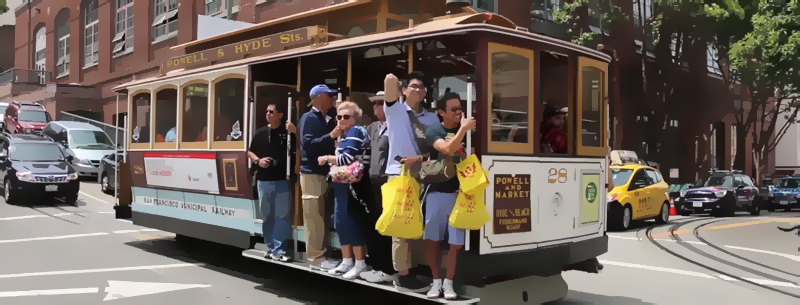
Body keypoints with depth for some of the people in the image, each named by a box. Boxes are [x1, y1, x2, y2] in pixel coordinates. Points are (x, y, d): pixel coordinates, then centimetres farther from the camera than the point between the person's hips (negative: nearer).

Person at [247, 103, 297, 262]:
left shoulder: (287, 131, 0)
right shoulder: (260, 132, 10)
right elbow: (250, 152, 17)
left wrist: (295, 133, -18)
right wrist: (258, 161, -3)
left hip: (283, 180, -4)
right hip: (263, 180, 4)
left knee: (282, 216, -6)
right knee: (267, 216, 10)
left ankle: (278, 250, -1)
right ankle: (271, 247, 22)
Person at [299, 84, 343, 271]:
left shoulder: (322, 119, 18)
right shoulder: (309, 118, -7)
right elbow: (307, 144, -19)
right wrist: (331, 135, -20)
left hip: (322, 173, 8)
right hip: (312, 173, -8)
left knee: (321, 218, 10)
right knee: (314, 218, -6)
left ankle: (320, 255, 16)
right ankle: (315, 258, -1)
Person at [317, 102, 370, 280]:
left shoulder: (355, 131, -12)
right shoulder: (346, 134, 19)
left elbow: (347, 159, -21)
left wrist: (326, 158, -7)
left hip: (350, 185, -10)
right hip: (343, 184, 10)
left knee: (350, 221, -7)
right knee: (340, 222, 12)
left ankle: (359, 263, 1)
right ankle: (347, 261, 21)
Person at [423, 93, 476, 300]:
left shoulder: (467, 131, 5)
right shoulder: (433, 131, -2)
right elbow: (448, 149, -21)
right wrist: (463, 129, -24)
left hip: (460, 192, 1)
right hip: (437, 191, -1)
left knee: (456, 242, 1)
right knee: (432, 239, 3)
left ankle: (449, 282, 14)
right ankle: (436, 281, 17)